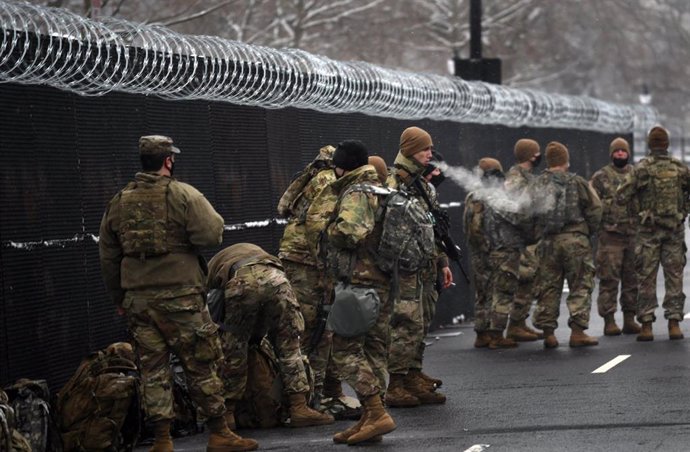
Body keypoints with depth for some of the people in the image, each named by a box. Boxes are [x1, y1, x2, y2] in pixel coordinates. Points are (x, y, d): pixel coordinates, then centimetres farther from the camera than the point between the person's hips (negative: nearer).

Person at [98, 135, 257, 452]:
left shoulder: (118, 203, 9)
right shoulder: (183, 195, -7)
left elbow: (108, 257, 13)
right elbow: (212, 235, -16)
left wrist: (118, 298, 21)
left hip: (137, 299, 4)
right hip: (179, 296, -4)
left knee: (153, 370, 7)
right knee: (200, 366, 3)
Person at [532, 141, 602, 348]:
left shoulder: (537, 185, 4)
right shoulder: (576, 183, -3)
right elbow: (595, 209, -3)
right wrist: (589, 231, 11)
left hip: (548, 242, 3)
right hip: (575, 239, -3)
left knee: (548, 287, 9)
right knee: (580, 285, 3)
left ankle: (548, 333, 8)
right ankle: (577, 332, -3)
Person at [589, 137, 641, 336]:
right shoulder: (600, 177, 4)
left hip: (634, 235, 3)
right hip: (610, 235, -3)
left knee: (632, 278, 5)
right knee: (609, 278, -5)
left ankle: (629, 319, 11)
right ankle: (609, 320, -2)